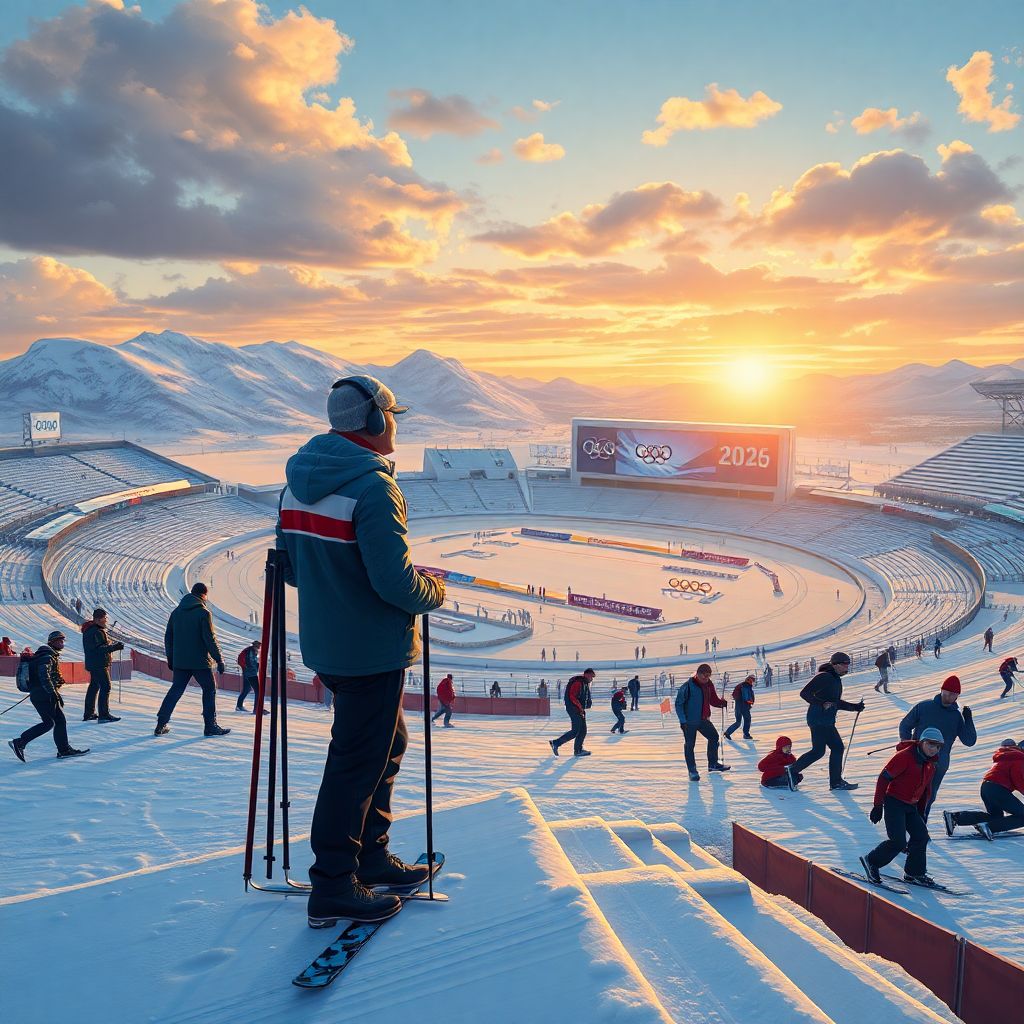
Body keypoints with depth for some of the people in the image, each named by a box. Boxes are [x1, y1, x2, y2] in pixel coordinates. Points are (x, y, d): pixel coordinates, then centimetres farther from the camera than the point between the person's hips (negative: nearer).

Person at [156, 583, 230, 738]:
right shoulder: (203, 613, -10)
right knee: (210, 689, 6)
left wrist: (170, 658, 21)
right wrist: (219, 660, -9)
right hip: (200, 661, -5)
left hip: (179, 661, 5)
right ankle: (210, 726, 4)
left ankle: (161, 725, 10)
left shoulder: (176, 612, 9)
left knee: (175, 690, 14)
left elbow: (168, 637, 13)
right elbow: (210, 638, -14)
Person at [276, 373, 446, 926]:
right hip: (372, 648, -9)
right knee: (358, 761, 2)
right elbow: (395, 579, -25)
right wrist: (433, 591, -5)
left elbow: (290, 566, 13)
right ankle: (333, 889, 14)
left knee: (387, 740, 23)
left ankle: (370, 855, 34)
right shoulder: (373, 486, -21)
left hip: (324, 642, 9)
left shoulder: (299, 479, 7)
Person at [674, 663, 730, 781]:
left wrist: (723, 703, -8)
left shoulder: (709, 685, 2)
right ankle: (692, 771, 10)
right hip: (689, 721, -7)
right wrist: (683, 721, -18)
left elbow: (713, 700, 11)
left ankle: (713, 764, 31)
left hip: (703, 719, 7)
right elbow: (678, 704, -15)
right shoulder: (688, 686, -18)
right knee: (689, 745, 0)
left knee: (714, 737, 14)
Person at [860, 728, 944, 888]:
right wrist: (877, 806, -17)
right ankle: (871, 861, 7)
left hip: (910, 806, 8)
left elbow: (926, 789, 22)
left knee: (921, 836, -1)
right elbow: (883, 778, -18)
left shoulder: (930, 764, 8)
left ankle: (914, 873, 14)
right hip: (894, 802, -8)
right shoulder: (904, 756, -18)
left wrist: (921, 811, 21)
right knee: (898, 842, -13)